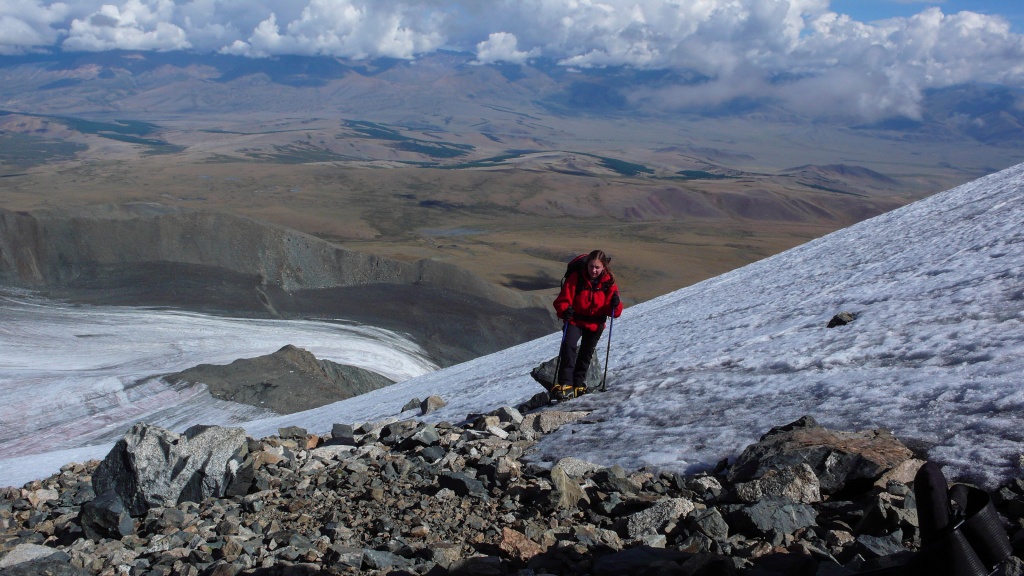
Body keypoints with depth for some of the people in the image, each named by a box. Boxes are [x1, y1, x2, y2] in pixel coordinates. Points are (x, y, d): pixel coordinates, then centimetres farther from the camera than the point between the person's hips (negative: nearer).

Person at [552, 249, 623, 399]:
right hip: (575, 321, -3)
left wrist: (615, 305, -29)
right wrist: (564, 310, -34)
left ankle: (578, 384, 32)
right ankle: (565, 383, -26)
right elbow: (562, 300, -13)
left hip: (595, 324, 3)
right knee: (568, 346, -26)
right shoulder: (575, 279, -14)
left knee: (586, 355, 14)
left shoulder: (609, 283, -7)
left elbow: (614, 312, -6)